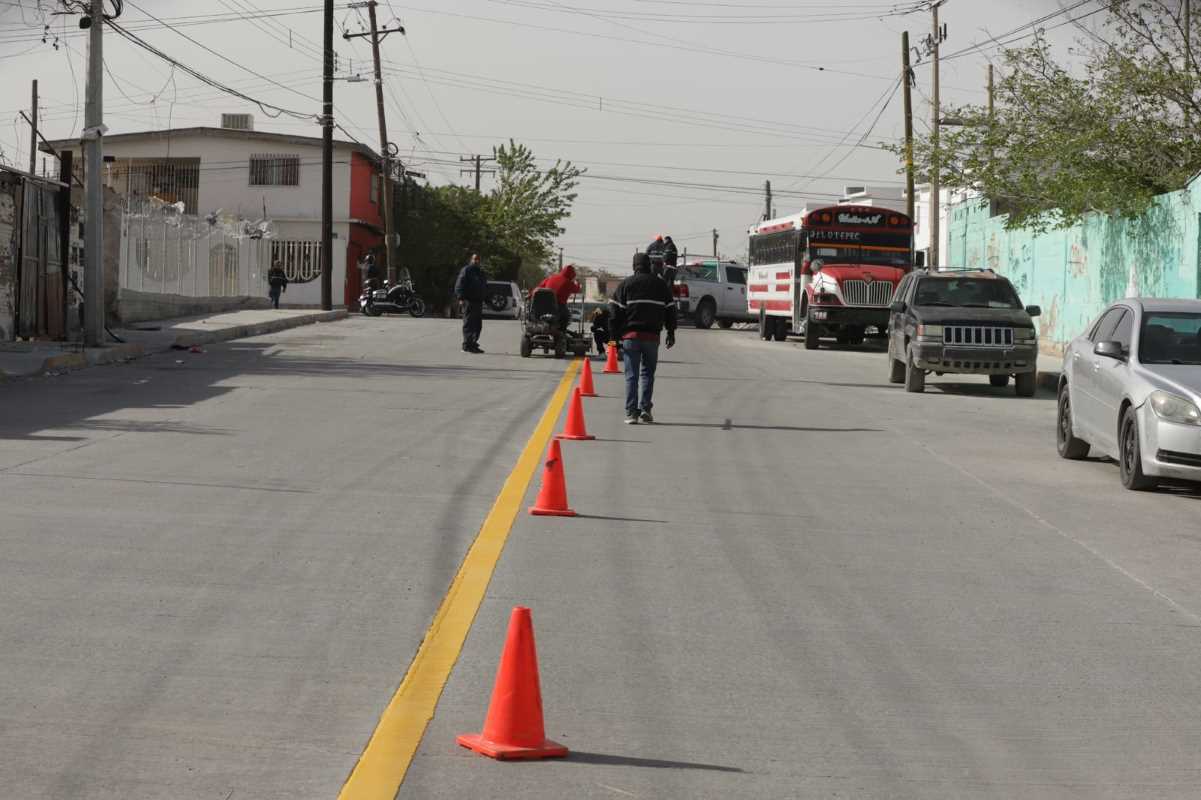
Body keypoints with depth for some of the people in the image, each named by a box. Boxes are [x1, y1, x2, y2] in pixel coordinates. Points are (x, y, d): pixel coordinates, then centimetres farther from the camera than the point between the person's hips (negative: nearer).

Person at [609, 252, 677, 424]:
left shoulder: (626, 284, 2)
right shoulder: (660, 285, 9)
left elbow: (615, 311, -1)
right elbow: (670, 310, 11)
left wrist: (616, 334, 3)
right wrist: (671, 333, 19)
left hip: (631, 335, -1)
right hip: (652, 336, 1)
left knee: (631, 375, 0)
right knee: (648, 372, 14)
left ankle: (631, 413, -6)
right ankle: (645, 408, 4)